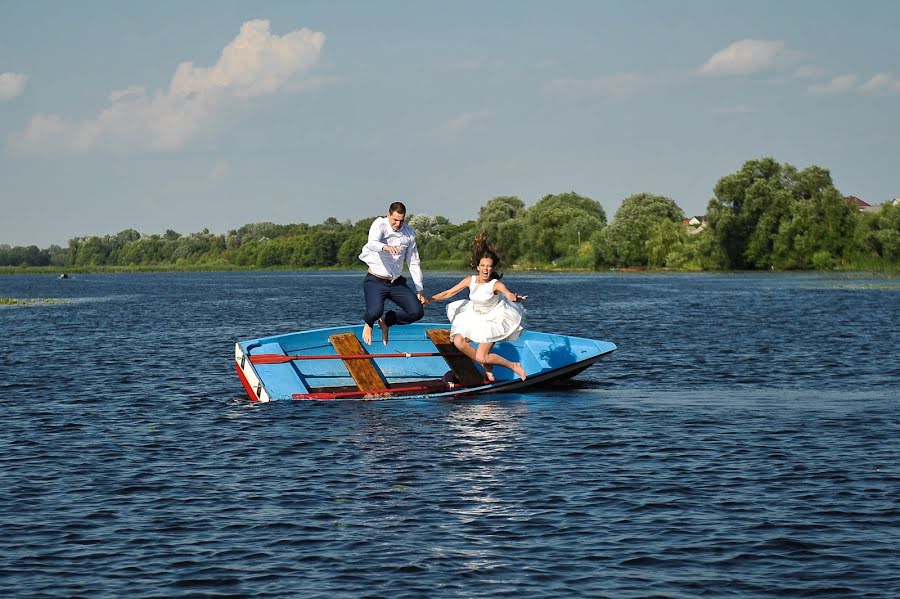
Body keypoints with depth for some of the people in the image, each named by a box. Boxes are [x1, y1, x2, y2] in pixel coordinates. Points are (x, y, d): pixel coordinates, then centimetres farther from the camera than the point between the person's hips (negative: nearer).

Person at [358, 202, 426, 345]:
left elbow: (414, 262, 9)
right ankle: (369, 324, 12)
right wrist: (385, 247, -54)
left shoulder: (409, 232, 4)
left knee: (417, 312, -11)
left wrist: (420, 290, 5)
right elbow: (372, 243, -30)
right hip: (375, 281, -4)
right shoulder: (380, 224, -9)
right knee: (375, 312, -29)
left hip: (397, 283, 5)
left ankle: (386, 320, 19)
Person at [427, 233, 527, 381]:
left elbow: (509, 294, -42)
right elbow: (449, 293, -3)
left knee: (481, 357, -16)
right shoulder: (470, 280, -11)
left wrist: (515, 298, -66)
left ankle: (514, 366, 8)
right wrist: (428, 299, -5)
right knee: (459, 342, -16)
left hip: (492, 321, -5)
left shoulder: (496, 284, -23)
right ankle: (487, 366, 6)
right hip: (474, 317, 5)